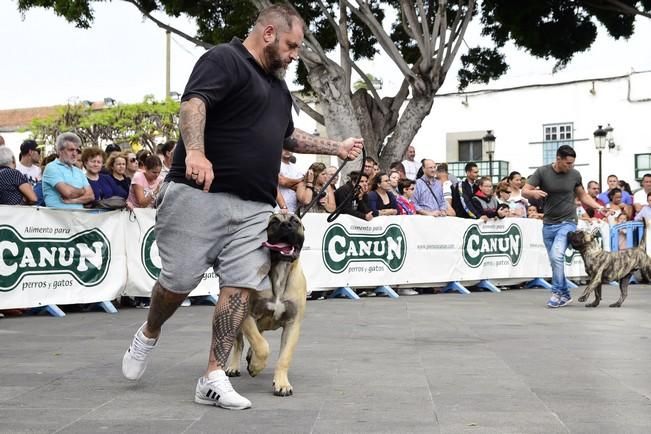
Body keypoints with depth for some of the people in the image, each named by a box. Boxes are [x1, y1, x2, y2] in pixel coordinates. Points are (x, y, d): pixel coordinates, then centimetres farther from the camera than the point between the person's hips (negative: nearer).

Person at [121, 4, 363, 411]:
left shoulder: (278, 87, 24)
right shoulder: (223, 60, -4)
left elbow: (289, 136, 38)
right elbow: (193, 104, -21)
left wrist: (337, 147, 36)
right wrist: (195, 151, -39)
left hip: (254, 207, 8)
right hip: (201, 194, -7)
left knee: (241, 286, -2)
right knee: (180, 280, -2)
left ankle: (214, 378, 2)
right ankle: (149, 334, 29)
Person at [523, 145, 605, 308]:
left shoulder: (574, 174, -2)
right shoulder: (542, 172, -6)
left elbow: (583, 196, 13)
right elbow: (524, 192, -7)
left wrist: (600, 207, -1)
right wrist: (534, 192, -30)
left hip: (567, 223, -2)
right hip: (548, 224, 2)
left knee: (557, 255, -22)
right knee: (554, 261, 7)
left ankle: (557, 292, -13)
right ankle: (565, 295, 19)